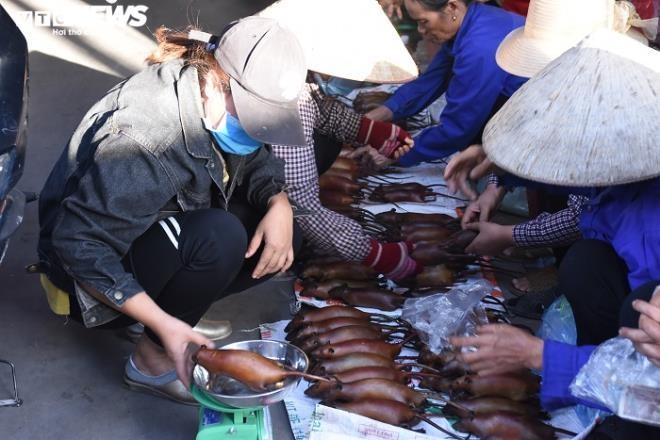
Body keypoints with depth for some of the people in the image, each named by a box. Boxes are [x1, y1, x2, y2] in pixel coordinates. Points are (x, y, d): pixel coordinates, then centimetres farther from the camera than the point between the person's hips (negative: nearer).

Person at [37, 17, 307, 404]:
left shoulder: (219, 101, -12)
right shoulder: (143, 137, -35)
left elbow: (258, 163, 2)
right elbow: (80, 245, -34)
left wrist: (279, 204, -20)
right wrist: (163, 324, -37)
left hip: (171, 235, 8)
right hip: (92, 269, -8)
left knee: (280, 239, -8)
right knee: (219, 236, -34)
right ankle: (153, 359, -14)